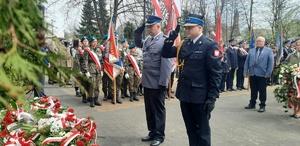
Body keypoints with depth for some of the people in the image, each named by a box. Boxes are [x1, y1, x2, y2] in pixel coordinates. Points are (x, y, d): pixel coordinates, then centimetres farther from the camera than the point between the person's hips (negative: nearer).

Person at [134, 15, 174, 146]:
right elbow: (138, 44, 31)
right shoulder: (148, 40, 11)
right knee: (149, 109, 17)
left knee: (158, 110, 5)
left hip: (157, 83, -8)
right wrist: (138, 32, 12)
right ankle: (152, 132, 31)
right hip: (147, 82, 8)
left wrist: (163, 83, -20)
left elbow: (167, 64, -18)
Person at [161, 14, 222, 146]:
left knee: (202, 130, 9)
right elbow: (165, 54, 12)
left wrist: (212, 97, -17)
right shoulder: (184, 44, 9)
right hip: (184, 94, 7)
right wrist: (171, 38, -2)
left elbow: (216, 74, -14)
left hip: (200, 96, -6)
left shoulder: (210, 45, -11)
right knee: (190, 129, 19)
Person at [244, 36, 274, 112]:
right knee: (253, 90, 11)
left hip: (262, 74, -3)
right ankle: (252, 104, 22)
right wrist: (245, 72, 3)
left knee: (262, 91, 4)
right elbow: (247, 62, 11)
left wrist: (268, 74, -11)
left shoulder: (269, 51, 2)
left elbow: (271, 63, -3)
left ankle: (262, 105, 14)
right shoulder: (251, 51, 12)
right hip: (252, 74, 3)